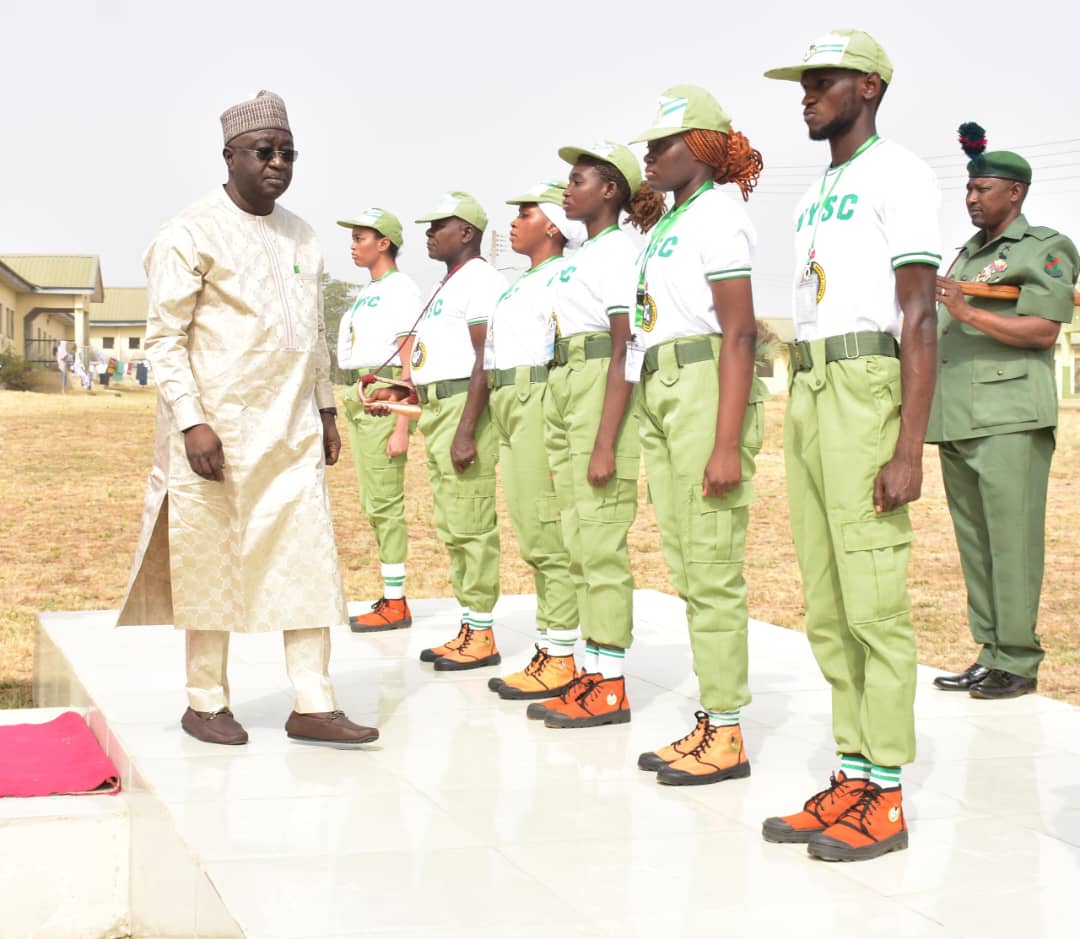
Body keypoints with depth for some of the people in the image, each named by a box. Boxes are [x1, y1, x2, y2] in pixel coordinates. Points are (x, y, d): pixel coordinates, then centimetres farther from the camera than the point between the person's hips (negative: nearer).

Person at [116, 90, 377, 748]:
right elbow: (164, 337, -9)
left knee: (310, 563, 0)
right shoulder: (192, 235, -6)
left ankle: (313, 706, 3)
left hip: (292, 431, 6)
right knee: (211, 565, 3)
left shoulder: (301, 238, 14)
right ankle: (206, 703, 17)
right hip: (217, 429, -5)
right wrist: (191, 422, -17)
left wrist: (326, 411, 17)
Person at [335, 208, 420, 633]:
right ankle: (389, 598, 18)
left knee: (385, 501, -9)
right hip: (357, 400, 10)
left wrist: (401, 427, -18)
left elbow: (409, 365, -13)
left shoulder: (402, 290, -8)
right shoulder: (366, 294, 19)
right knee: (373, 503, 11)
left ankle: (396, 604, -4)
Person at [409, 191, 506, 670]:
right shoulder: (444, 286, 21)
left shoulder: (479, 280, -10)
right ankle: (468, 628, 19)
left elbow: (486, 360, -18)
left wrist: (466, 430, -23)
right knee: (451, 527, 12)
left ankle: (482, 636, -3)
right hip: (435, 408, 11)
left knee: (471, 525, -8)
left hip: (465, 405, -10)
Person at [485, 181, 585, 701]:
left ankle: (561, 658, -5)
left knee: (548, 537, -9)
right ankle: (548, 650, 14)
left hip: (540, 404, -10)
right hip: (508, 408, 10)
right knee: (533, 539, 10)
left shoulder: (562, 279, -7)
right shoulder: (520, 286, 22)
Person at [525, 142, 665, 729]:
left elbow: (622, 352, -15)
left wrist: (605, 443, -21)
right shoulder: (582, 256, 19)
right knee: (579, 543, 11)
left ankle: (610, 686, -3)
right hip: (564, 388, 10)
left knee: (601, 542, -8)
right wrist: (561, 442, 20)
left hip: (602, 392, -10)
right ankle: (591, 671, 17)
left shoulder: (619, 253, -9)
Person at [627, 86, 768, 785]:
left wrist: (727, 446, -22)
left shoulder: (717, 216, -9)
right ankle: (712, 721, 19)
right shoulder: (667, 224, 18)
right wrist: (662, 437, 18)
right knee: (687, 570, 11)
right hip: (660, 392, 10)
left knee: (713, 569, -6)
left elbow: (739, 335, -16)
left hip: (707, 389, -10)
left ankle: (728, 736, 1)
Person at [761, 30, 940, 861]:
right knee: (825, 606, 9)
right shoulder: (815, 194, 20)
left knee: (873, 601, -8)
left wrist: (909, 448, -19)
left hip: (868, 388, -9)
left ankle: (886, 797, -1)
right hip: (807, 392, 9)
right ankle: (852, 778, 17)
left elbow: (919, 318, -12)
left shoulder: (898, 176, -5)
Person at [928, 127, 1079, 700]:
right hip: (956, 420, 7)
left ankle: (1018, 663, -3)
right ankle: (990, 655, 13)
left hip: (1010, 419, -7)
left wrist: (969, 312, -17)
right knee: (974, 544, 7)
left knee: (1012, 542, -8)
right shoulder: (965, 257, 23)